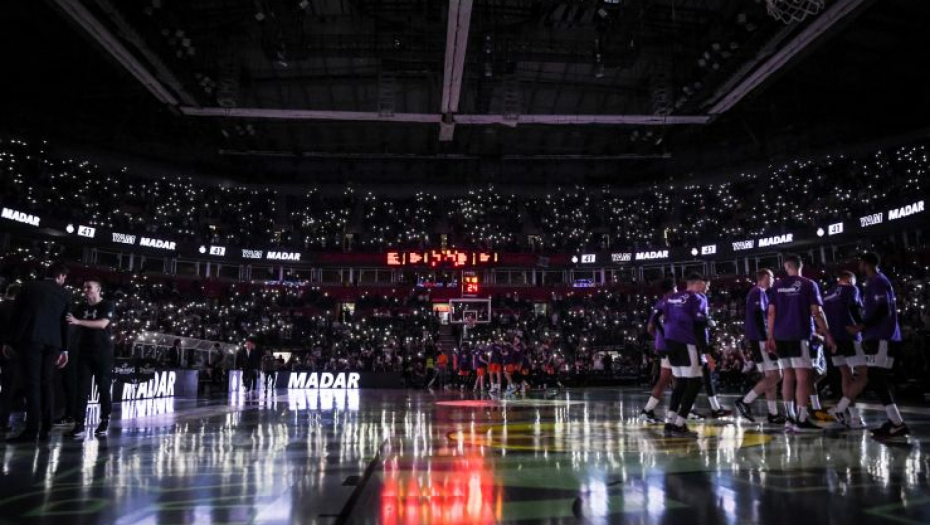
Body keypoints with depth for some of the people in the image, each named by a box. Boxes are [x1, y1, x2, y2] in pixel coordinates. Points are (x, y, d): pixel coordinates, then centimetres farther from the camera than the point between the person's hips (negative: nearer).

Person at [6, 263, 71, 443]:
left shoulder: (30, 286, 8)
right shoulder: (63, 293, 10)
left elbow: (15, 313, 9)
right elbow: (64, 322, 11)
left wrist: (11, 341, 15)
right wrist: (64, 348, 16)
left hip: (30, 339, -2)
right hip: (52, 342, 2)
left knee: (32, 383, -6)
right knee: (46, 384, 6)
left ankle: (32, 429, -12)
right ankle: (44, 429, 4)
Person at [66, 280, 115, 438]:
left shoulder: (107, 305, -3)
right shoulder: (82, 308, 14)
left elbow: (102, 324, -19)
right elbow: (77, 328, 19)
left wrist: (78, 322, -26)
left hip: (103, 352, -4)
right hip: (84, 352, 4)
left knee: (103, 387, 0)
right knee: (82, 388, -4)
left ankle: (104, 421, 9)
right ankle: (79, 424, -7)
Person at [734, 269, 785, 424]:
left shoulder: (756, 293, 21)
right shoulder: (759, 292, -9)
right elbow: (758, 318, -19)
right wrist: (766, 340, -22)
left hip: (758, 339, 10)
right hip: (761, 340, -10)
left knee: (771, 377, 9)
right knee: (773, 377, -9)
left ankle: (773, 414, 10)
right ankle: (745, 401, -6)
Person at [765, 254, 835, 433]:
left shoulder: (777, 286, 10)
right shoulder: (809, 284, -1)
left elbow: (771, 312, 6)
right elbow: (816, 313, -6)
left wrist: (770, 337, 11)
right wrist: (827, 335, 0)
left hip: (781, 336, 5)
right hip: (801, 335, -5)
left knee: (788, 375, 12)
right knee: (803, 376, -4)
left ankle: (789, 418, 14)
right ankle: (801, 420, -6)